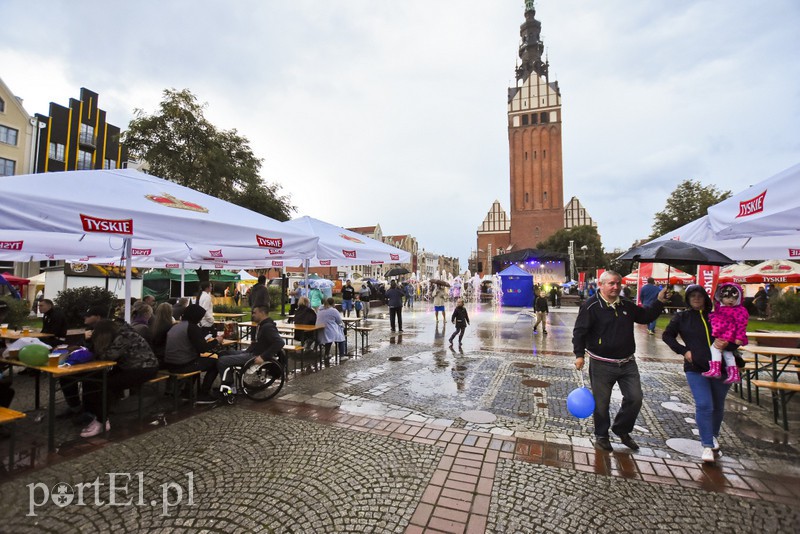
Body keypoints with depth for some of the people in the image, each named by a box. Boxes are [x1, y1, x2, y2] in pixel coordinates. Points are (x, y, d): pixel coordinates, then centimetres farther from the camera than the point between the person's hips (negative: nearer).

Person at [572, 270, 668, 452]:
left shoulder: (627, 305, 8)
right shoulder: (591, 305, -13)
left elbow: (645, 316, 24)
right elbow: (579, 331, -15)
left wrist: (659, 302, 12)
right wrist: (579, 355, -21)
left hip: (627, 363, 6)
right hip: (602, 365, -5)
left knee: (635, 398, 7)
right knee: (601, 402, 6)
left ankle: (622, 430, 31)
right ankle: (601, 435, 28)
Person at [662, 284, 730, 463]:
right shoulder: (682, 317, 1)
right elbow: (667, 335, 6)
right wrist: (683, 350, -5)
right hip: (695, 369, -2)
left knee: (718, 406, 15)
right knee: (704, 405, -10)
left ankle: (714, 436, 38)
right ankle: (707, 446, -1)